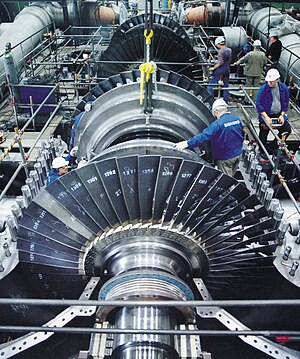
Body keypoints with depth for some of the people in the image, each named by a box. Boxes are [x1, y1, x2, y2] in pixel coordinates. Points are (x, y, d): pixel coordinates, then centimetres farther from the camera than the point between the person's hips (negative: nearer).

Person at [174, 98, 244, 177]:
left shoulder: (218, 124, -24)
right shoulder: (237, 119, 0)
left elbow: (204, 136, -31)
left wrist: (188, 143, -32)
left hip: (225, 158, -7)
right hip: (238, 154, 7)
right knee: (231, 176, 24)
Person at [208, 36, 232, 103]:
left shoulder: (221, 51, -14)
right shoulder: (229, 50, 10)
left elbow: (220, 62, -20)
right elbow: (229, 61, 15)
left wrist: (214, 68, -13)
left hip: (220, 70, -8)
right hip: (227, 70, 8)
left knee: (211, 84, 2)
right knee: (225, 86, 10)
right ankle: (225, 101, 11)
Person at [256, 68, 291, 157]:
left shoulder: (284, 88, -2)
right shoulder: (263, 89, -13)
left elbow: (285, 103, 8)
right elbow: (258, 104, -15)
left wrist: (282, 115, -4)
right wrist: (266, 117, -21)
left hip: (278, 115, 4)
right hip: (266, 115, -3)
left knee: (287, 129, -6)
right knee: (263, 133, 1)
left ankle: (273, 147, 9)